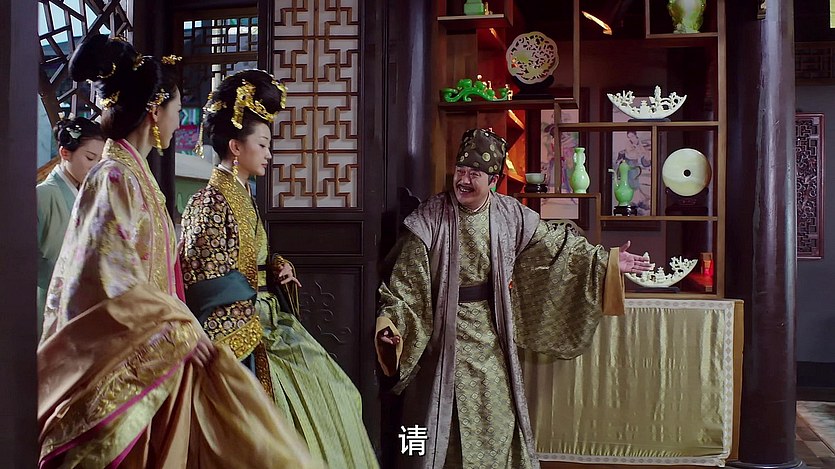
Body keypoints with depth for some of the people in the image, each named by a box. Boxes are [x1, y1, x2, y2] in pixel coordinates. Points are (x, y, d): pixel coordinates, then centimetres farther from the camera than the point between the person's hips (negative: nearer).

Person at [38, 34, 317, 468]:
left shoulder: (132, 172, 11)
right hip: (128, 359, -9)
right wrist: (179, 329, -15)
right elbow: (113, 283, -22)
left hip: (152, 351, 9)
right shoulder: (116, 177, -16)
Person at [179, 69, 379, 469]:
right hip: (236, 331, -9)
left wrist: (276, 268, 3)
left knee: (327, 391, 9)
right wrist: (257, 299, -13)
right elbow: (208, 281, -18)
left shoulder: (243, 196, 12)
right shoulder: (211, 202, -15)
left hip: (261, 319, 9)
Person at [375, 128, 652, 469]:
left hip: (490, 335, 4)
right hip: (445, 333, -4)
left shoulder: (510, 215, -1)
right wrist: (390, 321, -28)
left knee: (495, 417, 12)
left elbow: (553, 247, 7)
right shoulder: (430, 219, -12)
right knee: (446, 420, 1)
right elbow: (406, 280, -15)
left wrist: (607, 262, 5)